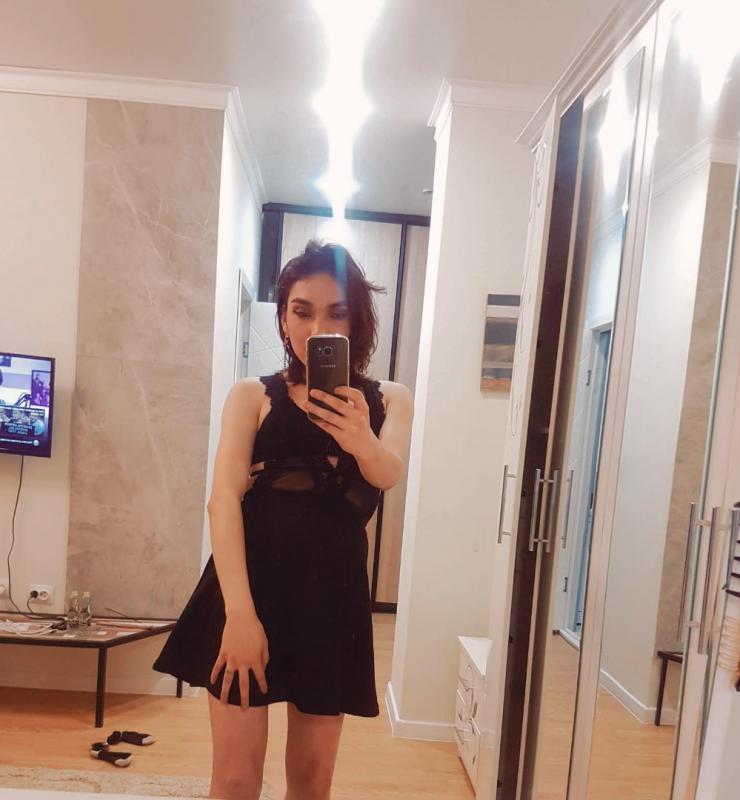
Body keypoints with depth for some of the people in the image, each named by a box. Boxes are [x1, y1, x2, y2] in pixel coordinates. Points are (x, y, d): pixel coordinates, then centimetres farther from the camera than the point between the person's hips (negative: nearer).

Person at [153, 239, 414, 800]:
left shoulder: (388, 400, 3)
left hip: (333, 590, 1)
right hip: (250, 581, -1)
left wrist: (362, 442, -40)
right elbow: (223, 499, -9)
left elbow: (391, 474, -16)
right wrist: (239, 611, -20)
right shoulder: (253, 395, 1)